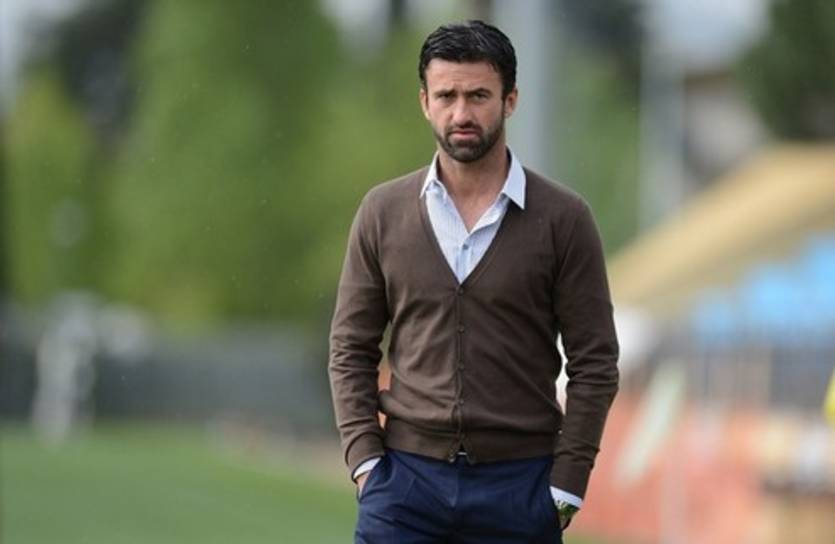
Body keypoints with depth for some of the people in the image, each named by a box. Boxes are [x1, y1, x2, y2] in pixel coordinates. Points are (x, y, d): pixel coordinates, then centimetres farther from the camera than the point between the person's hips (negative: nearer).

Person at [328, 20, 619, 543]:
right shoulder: (384, 212, 4)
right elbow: (352, 349, 8)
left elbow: (594, 363, -2)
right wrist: (364, 459, -3)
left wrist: (564, 490, -6)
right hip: (405, 480, 1)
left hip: (518, 483, -1)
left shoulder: (563, 218, -2)